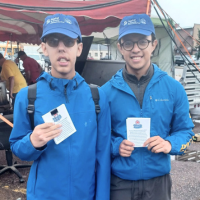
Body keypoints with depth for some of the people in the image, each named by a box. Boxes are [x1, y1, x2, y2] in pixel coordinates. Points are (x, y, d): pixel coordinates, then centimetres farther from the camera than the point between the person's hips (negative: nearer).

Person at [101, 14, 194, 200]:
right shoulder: (107, 91, -5)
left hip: (158, 181, 1)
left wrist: (170, 144, -14)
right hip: (119, 182, -1)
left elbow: (184, 129, 5)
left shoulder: (173, 88, -3)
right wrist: (115, 146, -16)